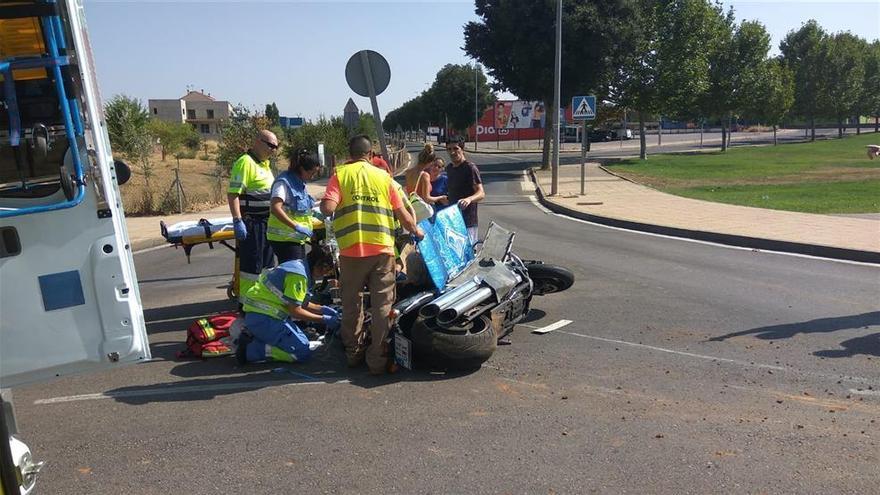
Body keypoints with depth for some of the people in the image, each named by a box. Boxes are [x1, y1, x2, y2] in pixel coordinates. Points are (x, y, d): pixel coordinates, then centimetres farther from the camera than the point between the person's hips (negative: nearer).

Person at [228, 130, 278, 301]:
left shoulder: (264, 164, 17)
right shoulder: (245, 162, -13)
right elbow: (233, 193, -20)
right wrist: (237, 221, -25)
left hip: (267, 222, 9)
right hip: (251, 224, -9)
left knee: (266, 264, 15)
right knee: (251, 266, -4)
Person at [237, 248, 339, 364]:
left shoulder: (299, 265, 13)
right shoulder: (298, 274, -18)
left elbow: (302, 303, 20)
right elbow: (295, 311, -17)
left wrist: (323, 309, 9)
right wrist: (324, 320, -10)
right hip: (263, 318, -10)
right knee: (304, 351, -11)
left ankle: (252, 337, 9)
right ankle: (250, 350, -13)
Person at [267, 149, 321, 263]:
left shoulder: (300, 183, 14)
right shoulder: (283, 182, -14)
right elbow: (275, 209, -26)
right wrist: (296, 226, -31)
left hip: (298, 239, 9)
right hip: (284, 239, -9)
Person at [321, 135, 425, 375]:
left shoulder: (340, 174, 2)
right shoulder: (383, 176, 7)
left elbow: (328, 208, -12)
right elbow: (401, 212, 7)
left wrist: (322, 204, 11)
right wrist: (416, 230, 24)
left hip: (351, 249, 0)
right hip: (382, 249, 0)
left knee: (352, 303, 15)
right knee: (382, 305, 6)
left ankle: (353, 353, 26)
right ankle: (378, 359, 7)